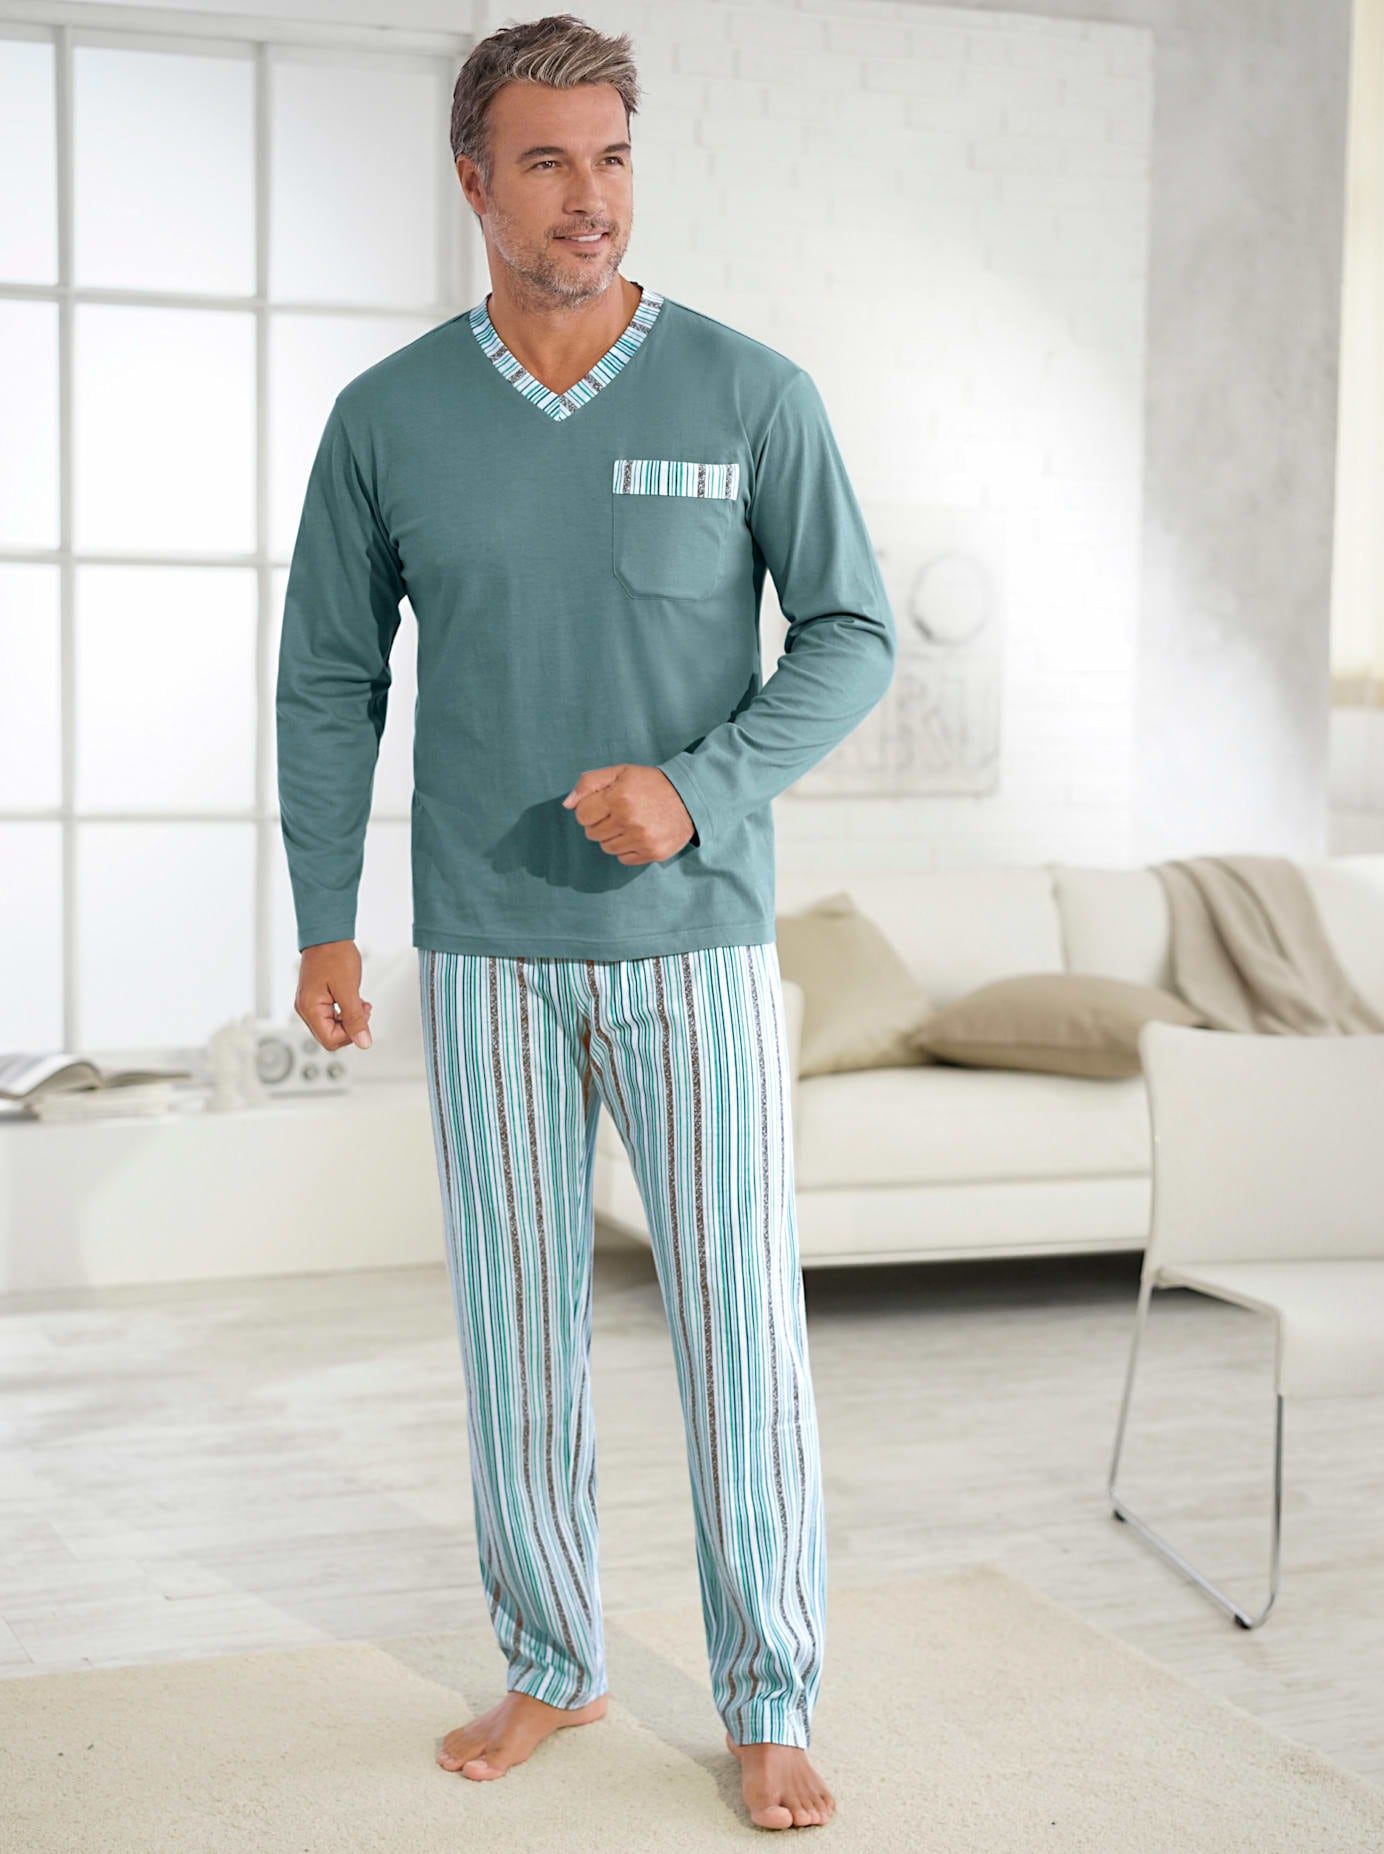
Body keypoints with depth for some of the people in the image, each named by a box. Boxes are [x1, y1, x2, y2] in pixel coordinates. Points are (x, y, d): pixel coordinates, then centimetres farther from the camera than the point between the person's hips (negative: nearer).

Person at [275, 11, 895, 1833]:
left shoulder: (752, 394, -5)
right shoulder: (385, 418, 0)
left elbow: (853, 633, -2)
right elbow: (331, 679, 7)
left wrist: (697, 790, -17)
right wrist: (323, 924, 3)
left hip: (698, 939, -1)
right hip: (489, 951, 2)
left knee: (741, 1325, 1)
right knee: (518, 1323, 10)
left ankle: (770, 1704, 17)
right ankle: (552, 1665, 28)